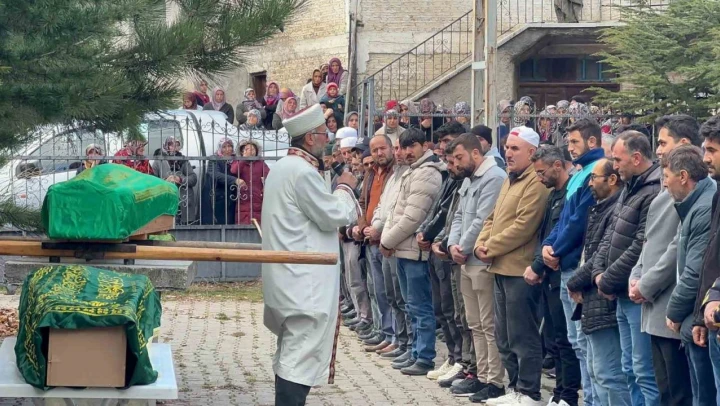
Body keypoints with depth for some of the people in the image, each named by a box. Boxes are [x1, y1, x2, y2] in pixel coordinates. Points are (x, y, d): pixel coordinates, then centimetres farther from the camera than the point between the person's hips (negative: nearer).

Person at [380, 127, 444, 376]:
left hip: (414, 250, -10)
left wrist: (388, 241, -11)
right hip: (404, 250, 10)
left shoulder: (426, 173, -15)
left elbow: (412, 217, -20)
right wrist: (386, 238, 7)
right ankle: (417, 354, 22)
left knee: (420, 306, -6)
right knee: (413, 305, 15)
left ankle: (425, 358, -3)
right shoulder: (413, 173, 17)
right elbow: (397, 211, 20)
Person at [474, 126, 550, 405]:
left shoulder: (535, 183, -14)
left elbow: (523, 227, -21)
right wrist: (481, 244, 3)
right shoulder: (510, 180, 18)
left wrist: (491, 248, -13)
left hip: (520, 270, -10)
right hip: (501, 269, 10)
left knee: (522, 337, -4)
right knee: (504, 337, 16)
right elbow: (493, 218, 21)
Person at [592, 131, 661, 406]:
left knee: (646, 372, -6)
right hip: (623, 295, 10)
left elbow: (639, 249, -22)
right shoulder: (630, 188, 14)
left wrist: (608, 282, -13)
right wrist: (599, 271, 2)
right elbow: (611, 234, 17)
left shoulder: (655, 193, -19)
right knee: (631, 369, 16)